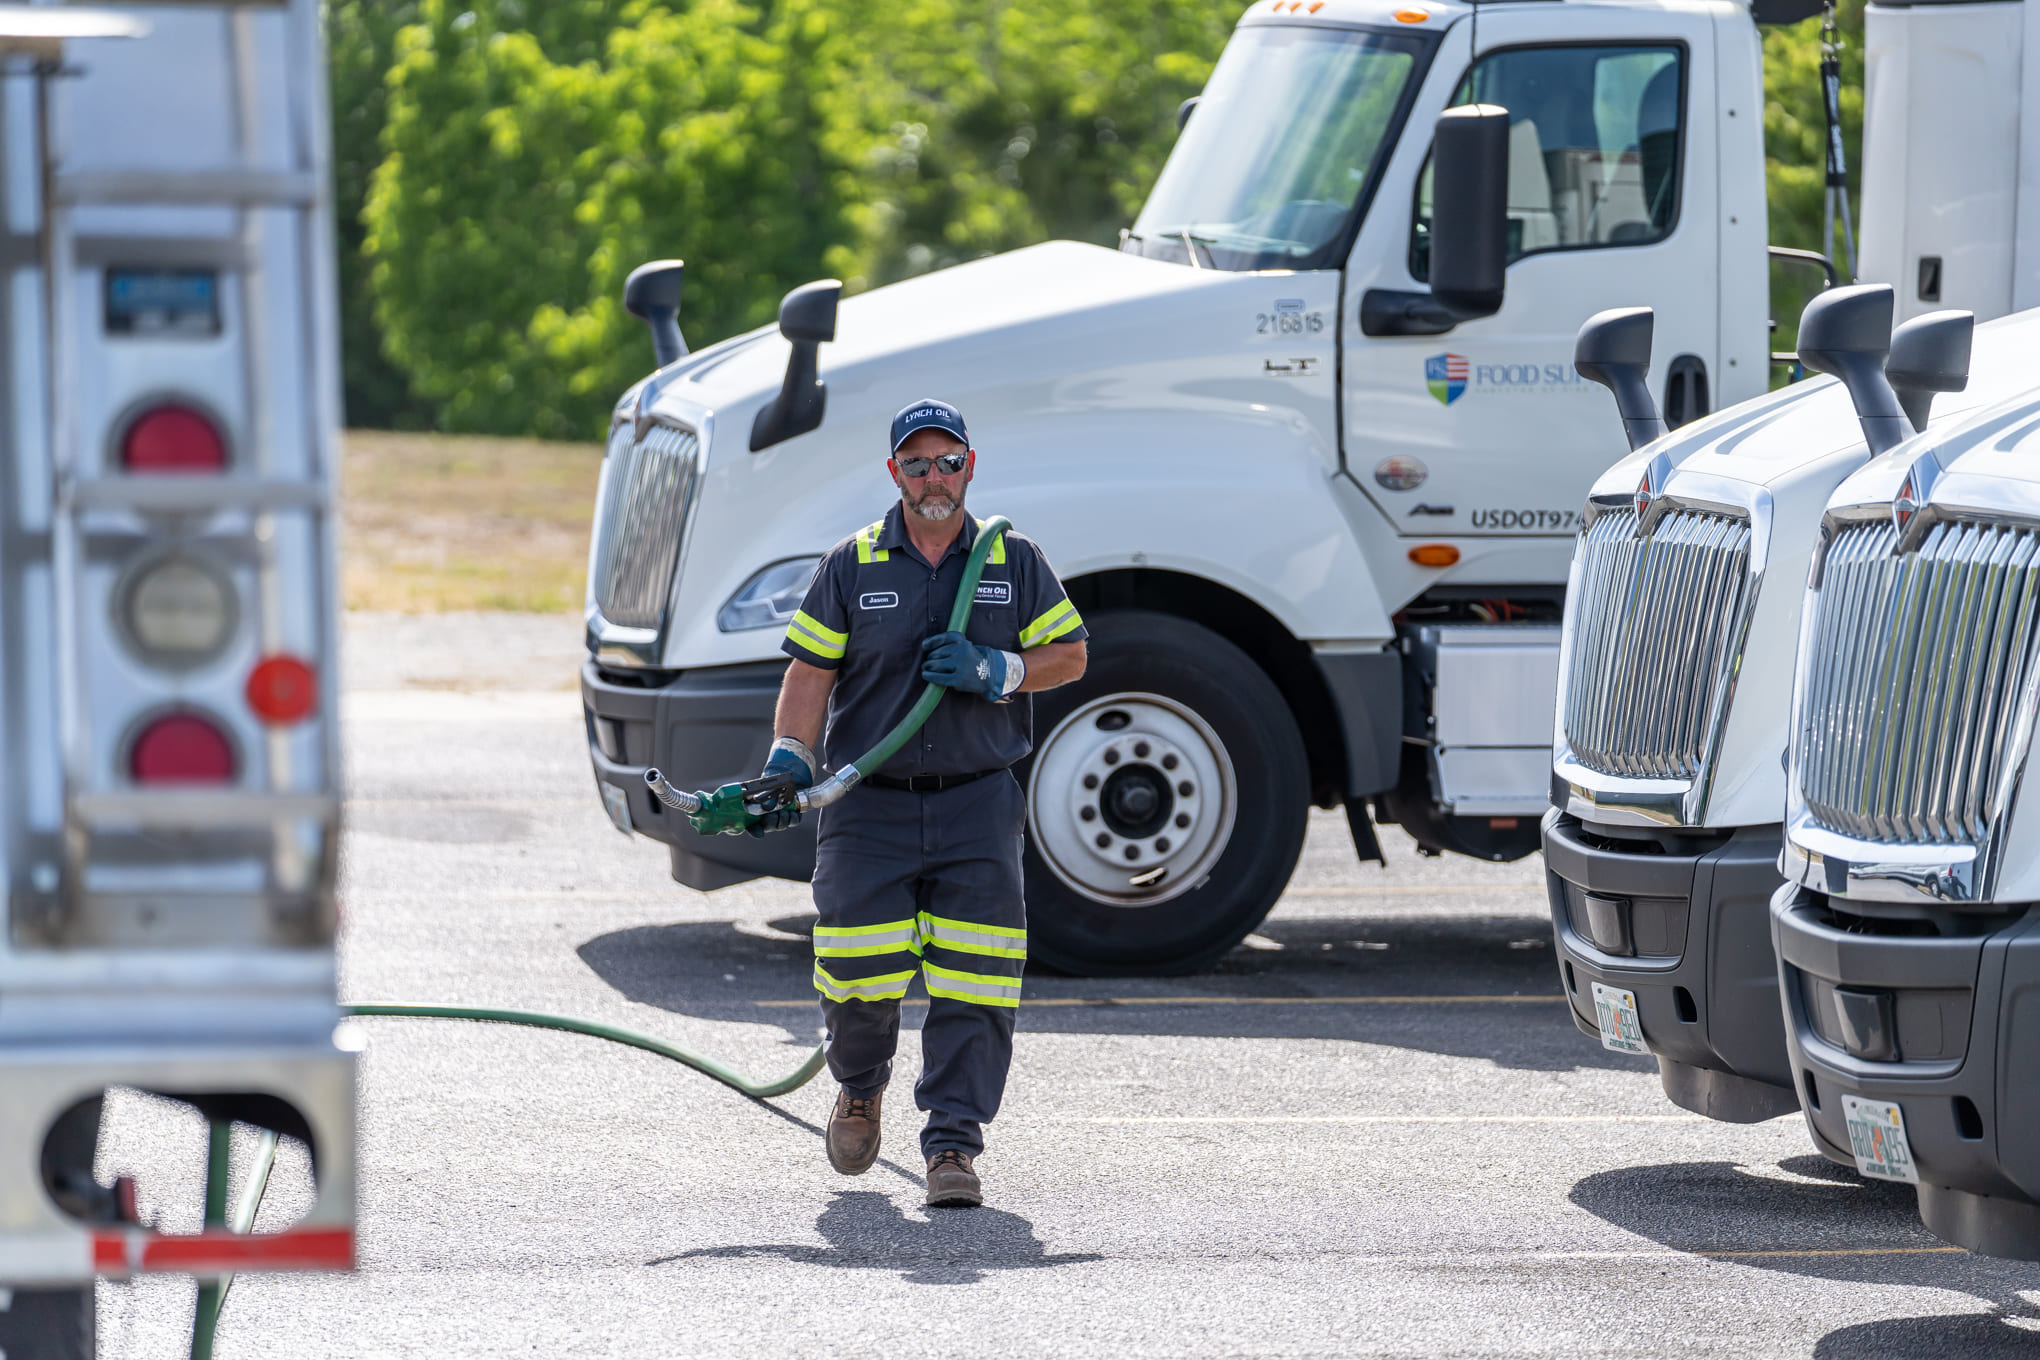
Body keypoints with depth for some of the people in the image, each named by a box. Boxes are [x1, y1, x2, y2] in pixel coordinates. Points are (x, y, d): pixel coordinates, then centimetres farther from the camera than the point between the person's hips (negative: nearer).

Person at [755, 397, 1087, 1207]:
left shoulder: (1014, 562, 7)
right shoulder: (852, 565, 6)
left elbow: (1070, 655, 10)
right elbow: (811, 670, 3)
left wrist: (995, 672, -8)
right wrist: (790, 758, -13)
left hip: (978, 804, 0)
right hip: (870, 804, 0)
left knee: (972, 985, -10)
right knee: (859, 968, -7)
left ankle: (954, 1143, -3)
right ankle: (860, 1086, 25)